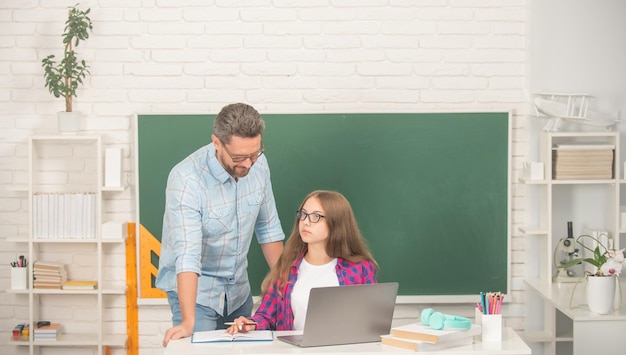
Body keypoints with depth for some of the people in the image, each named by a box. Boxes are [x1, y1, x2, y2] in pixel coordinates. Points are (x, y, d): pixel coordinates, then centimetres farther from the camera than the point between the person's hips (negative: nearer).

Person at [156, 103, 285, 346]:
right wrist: (188, 322, -41)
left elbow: (268, 228, 5)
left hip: (238, 290, 5)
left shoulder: (258, 165, -8)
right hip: (196, 289, -5)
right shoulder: (186, 179, -25)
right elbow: (187, 254, -33)